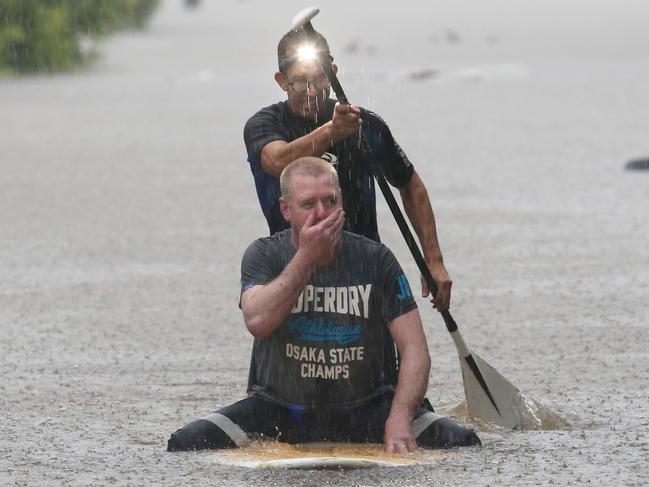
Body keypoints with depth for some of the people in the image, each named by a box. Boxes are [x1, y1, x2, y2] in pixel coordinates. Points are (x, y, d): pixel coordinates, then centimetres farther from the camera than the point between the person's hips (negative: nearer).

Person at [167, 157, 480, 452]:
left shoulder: (375, 260, -3)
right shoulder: (264, 255, -3)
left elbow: (414, 349, -9)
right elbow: (257, 322, -24)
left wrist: (399, 420, -25)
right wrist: (306, 256, -21)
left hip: (364, 409, 0)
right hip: (281, 410, 0)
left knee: (460, 441, -22)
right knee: (185, 444, -22)